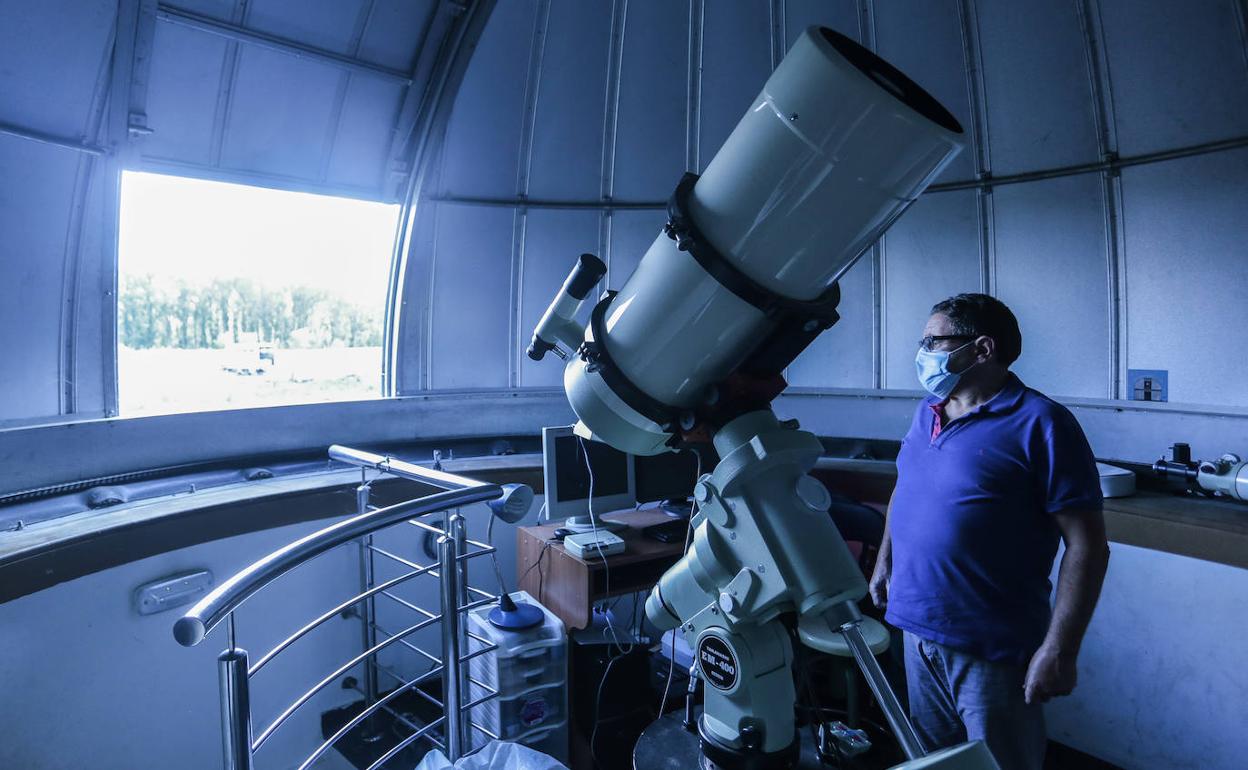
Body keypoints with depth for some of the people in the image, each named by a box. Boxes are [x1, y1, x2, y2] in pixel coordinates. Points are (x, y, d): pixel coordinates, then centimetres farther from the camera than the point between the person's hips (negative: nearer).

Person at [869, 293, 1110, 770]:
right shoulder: (927, 413, 7)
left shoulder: (1038, 423, -15)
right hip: (918, 629, 7)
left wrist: (1059, 651, -20)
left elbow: (1087, 545, -17)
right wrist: (884, 562, 18)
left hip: (993, 650, -6)